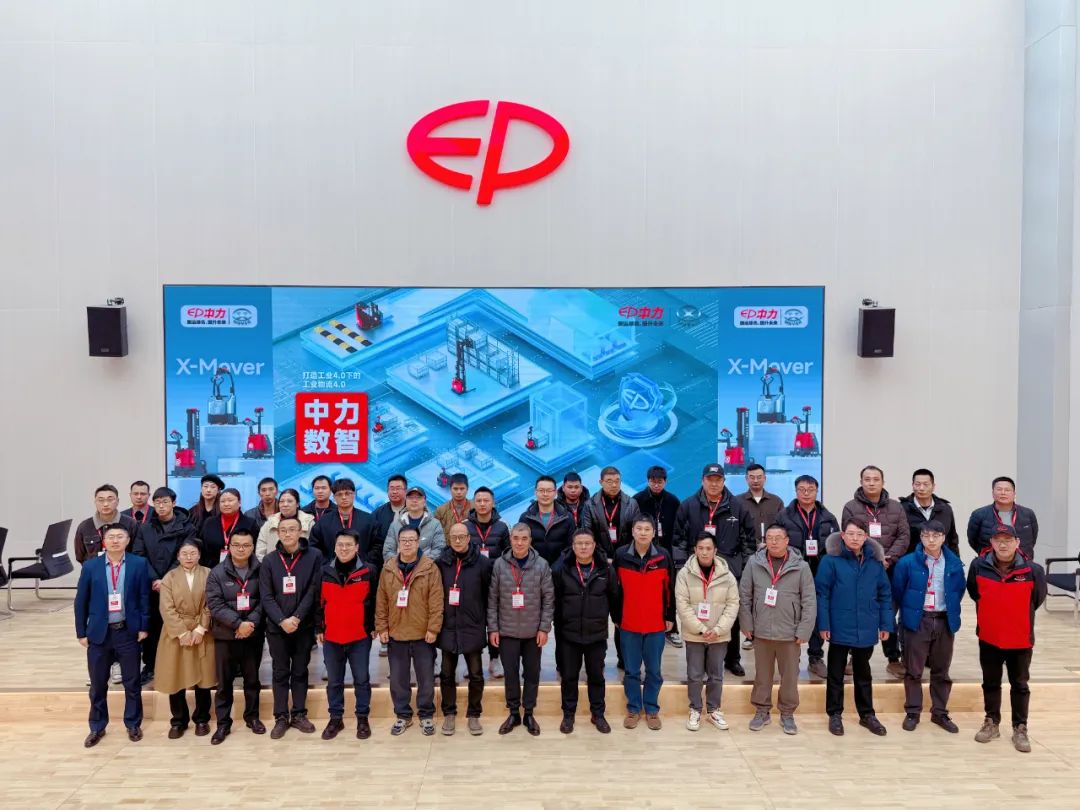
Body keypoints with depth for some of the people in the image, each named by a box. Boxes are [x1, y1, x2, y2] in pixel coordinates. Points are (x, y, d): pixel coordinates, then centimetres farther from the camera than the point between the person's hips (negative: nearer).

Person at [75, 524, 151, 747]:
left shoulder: (139, 564, -4)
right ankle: (97, 727, 28)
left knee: (132, 682, 9)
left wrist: (143, 627, -4)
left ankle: (133, 724, 25)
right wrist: (81, 632, 1)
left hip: (128, 631, -1)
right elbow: (81, 601, 3)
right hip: (99, 633, 1)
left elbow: (144, 598, -1)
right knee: (97, 684, 12)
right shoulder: (90, 566, -1)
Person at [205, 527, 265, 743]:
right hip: (225, 635, -1)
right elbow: (215, 604, -11)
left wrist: (251, 622, -18)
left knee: (252, 678, 13)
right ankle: (223, 723, 17)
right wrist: (238, 623, -18)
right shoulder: (217, 573, -3)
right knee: (224, 681, 6)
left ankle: (252, 716, 27)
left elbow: (263, 601, -4)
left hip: (253, 635, 1)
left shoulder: (260, 571, -2)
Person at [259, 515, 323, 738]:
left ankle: (299, 714, 20)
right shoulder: (269, 561, 1)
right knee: (280, 673, 8)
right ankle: (281, 717, 17)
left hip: (304, 627, -1)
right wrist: (282, 621, -16)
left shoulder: (314, 556, -4)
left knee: (300, 672, 10)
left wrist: (297, 618, -16)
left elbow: (313, 591, -8)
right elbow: (266, 596, -4)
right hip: (276, 627, 1)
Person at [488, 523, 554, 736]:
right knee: (510, 674, 8)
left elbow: (548, 599, -3)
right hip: (507, 631, 0)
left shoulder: (541, 565, -6)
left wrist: (544, 628, -7)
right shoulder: (499, 564, -4)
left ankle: (529, 713, 25)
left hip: (533, 632, 0)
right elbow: (493, 598, -1)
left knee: (532, 674, 11)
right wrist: (492, 628, -4)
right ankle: (513, 713, 24)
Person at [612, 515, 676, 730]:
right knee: (631, 671, 9)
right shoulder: (621, 556, -5)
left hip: (656, 625, 0)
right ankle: (633, 709, 23)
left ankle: (652, 710, 24)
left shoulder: (663, 557, -4)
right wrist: (616, 617, 3)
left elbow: (670, 590, 2)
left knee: (654, 671, 10)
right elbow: (614, 589, 2)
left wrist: (670, 618, 3)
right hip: (628, 625, 0)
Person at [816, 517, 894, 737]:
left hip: (866, 630, 3)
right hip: (840, 628, -3)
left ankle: (867, 714, 33)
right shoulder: (831, 560, -11)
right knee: (836, 673, 11)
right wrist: (823, 625, -14)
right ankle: (835, 715, 24)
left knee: (863, 673, 19)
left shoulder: (875, 561, 0)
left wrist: (886, 624, 2)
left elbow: (884, 595, 6)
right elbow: (821, 593, -11)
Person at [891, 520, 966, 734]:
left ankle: (940, 713, 25)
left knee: (941, 671, 12)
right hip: (918, 621, -2)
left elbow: (960, 589, 14)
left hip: (945, 622, 2)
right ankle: (912, 712, 15)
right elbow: (897, 591, 2)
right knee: (914, 670, 4)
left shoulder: (954, 564, -1)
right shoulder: (908, 562, -8)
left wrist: (952, 611, 11)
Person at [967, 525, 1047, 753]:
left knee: (1020, 685, 12)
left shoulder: (1032, 570, -15)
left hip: (1021, 640, -1)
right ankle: (991, 723, 30)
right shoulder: (978, 566, -12)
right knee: (991, 683, 15)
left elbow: (1038, 599, 4)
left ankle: (1020, 728, 24)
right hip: (988, 638, 1)